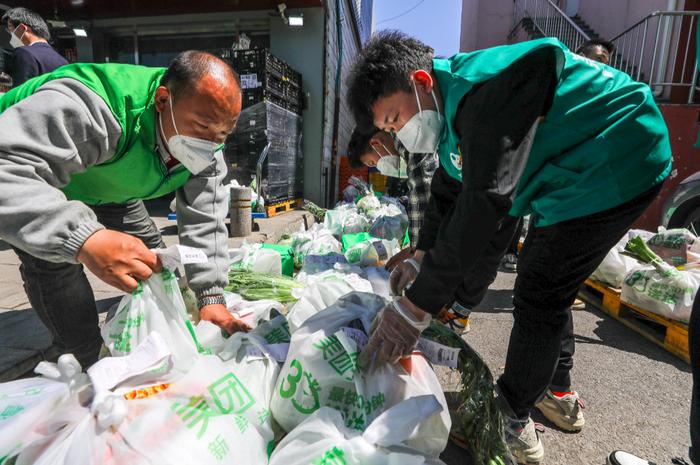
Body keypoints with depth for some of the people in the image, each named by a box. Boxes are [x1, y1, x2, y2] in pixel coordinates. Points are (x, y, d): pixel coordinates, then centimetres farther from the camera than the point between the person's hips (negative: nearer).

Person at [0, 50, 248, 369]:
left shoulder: (206, 142, -21)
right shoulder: (91, 108, -43)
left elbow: (204, 220, -20)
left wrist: (211, 298, -27)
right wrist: (85, 239, -66)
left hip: (108, 191, 6)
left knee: (157, 268, 4)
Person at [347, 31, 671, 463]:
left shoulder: (483, 89, -29)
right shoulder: (456, 106, 3)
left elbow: (483, 201, -37)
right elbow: (457, 195, 8)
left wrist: (416, 306, -36)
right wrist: (423, 263, 3)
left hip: (614, 168, -10)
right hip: (584, 173, 10)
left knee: (539, 297, -5)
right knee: (551, 286, 17)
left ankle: (513, 417, 12)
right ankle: (555, 388, 34)